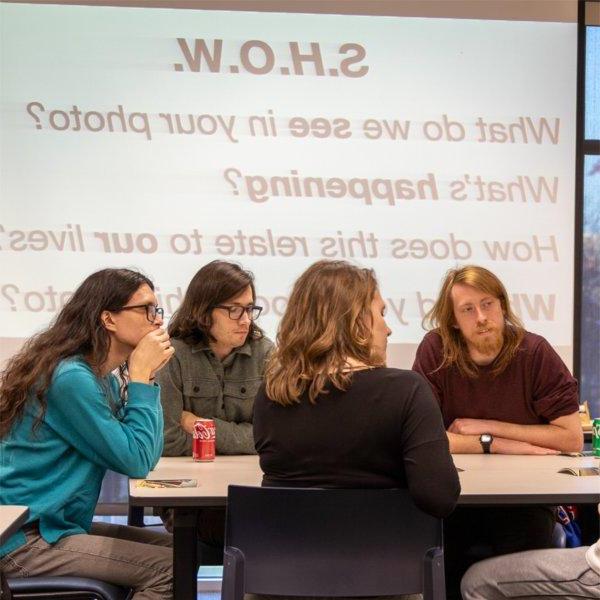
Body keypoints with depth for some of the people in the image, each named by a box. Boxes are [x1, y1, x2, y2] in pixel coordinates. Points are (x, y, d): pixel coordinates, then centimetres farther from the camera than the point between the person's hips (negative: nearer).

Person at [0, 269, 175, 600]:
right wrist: (141, 377, -13)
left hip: (57, 523, 10)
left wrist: (144, 377, -1)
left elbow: (146, 455, 6)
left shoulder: (103, 377, 10)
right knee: (170, 568, -16)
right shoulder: (71, 377, -19)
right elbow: (135, 462, -18)